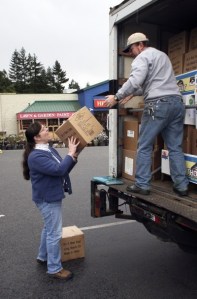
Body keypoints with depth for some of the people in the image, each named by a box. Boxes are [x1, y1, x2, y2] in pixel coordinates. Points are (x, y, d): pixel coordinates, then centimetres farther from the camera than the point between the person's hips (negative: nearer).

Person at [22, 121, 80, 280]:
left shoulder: (49, 149, 5)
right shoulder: (36, 156, -25)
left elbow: (64, 169, 8)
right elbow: (58, 170, -31)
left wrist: (74, 157, -8)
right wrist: (70, 153, -23)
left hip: (52, 196, 10)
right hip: (48, 198, -10)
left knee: (49, 228, 24)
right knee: (55, 233, 0)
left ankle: (43, 257, 42)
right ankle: (55, 268, 15)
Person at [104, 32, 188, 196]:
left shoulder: (143, 57, 1)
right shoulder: (162, 55, 29)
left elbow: (135, 81, -15)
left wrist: (117, 97, -8)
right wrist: (132, 94, 28)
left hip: (158, 104, -8)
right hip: (177, 103, 8)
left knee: (144, 146, 1)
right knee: (175, 147, 7)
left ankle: (142, 185, 4)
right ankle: (182, 185, 7)